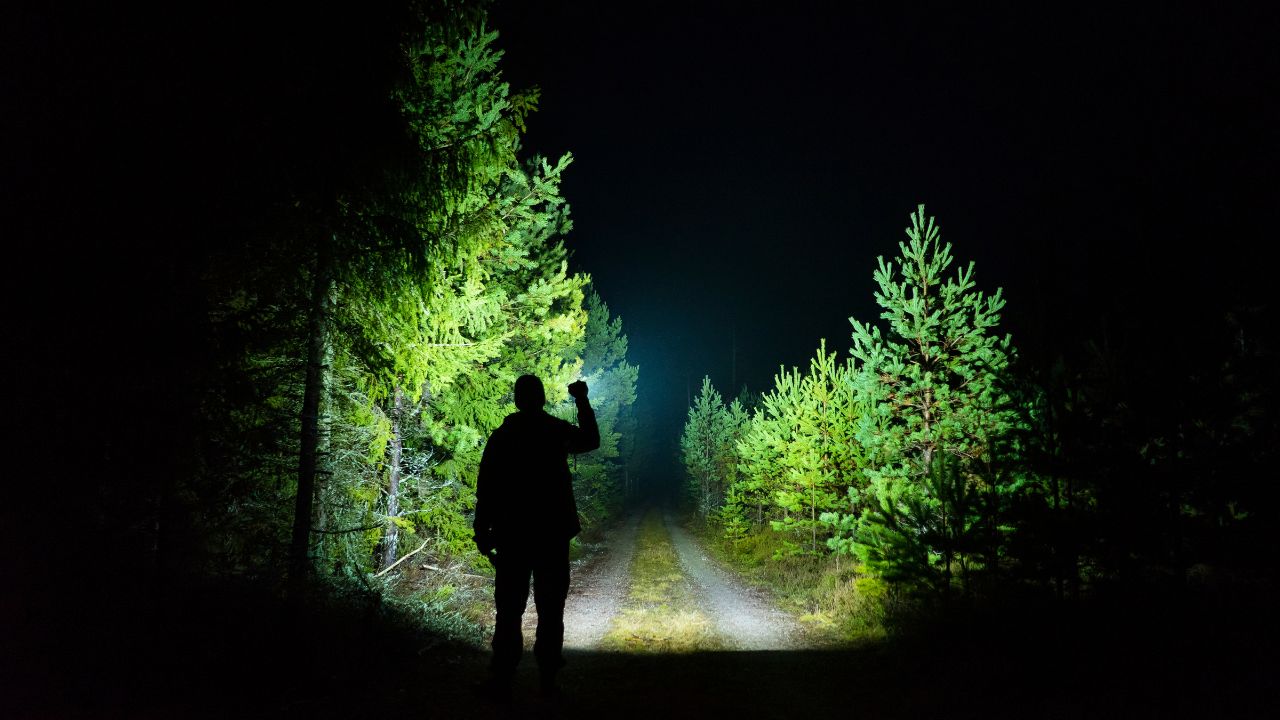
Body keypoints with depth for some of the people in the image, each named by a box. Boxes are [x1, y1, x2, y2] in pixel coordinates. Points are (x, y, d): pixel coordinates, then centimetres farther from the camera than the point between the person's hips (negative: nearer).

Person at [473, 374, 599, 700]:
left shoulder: (502, 436, -3)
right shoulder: (558, 431, -1)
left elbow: (486, 491, -7)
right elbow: (591, 440, 19)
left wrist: (483, 534, -2)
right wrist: (582, 401, 21)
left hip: (514, 537, -1)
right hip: (554, 536, 1)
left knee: (509, 611, 3)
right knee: (551, 610, 9)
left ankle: (502, 681, 2)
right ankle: (548, 677, 12)